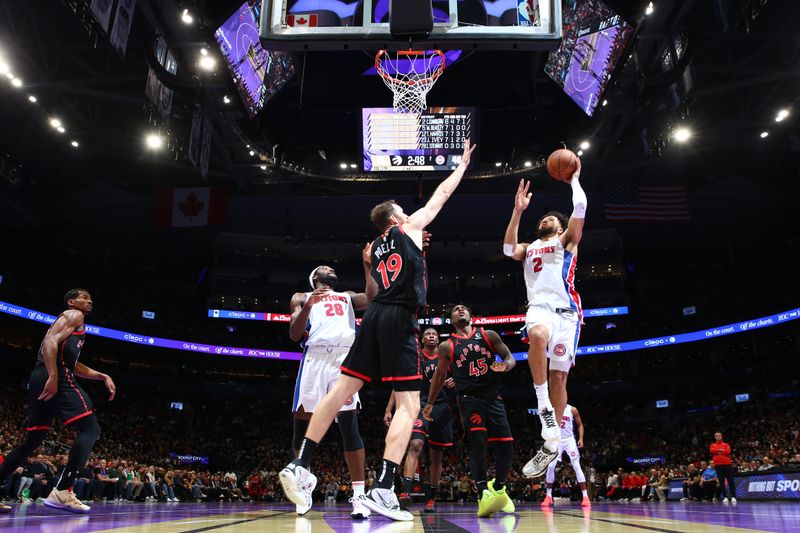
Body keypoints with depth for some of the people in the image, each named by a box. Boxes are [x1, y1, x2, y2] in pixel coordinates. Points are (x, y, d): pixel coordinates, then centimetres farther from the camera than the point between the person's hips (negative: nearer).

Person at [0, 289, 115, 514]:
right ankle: (62, 492, -18)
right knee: (90, 429, -11)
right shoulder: (74, 315, 3)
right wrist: (53, 376, -24)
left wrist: (103, 376, 27)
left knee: (34, 439, 16)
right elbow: (50, 341, -14)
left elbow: (73, 365, 35)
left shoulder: (72, 321, 32)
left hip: (40, 378, 10)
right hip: (57, 378, -10)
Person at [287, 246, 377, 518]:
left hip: (345, 358, 1)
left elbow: (371, 298, 9)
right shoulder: (302, 297, 23)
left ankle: (359, 495, -9)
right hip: (315, 358, 0)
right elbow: (294, 334, 9)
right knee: (303, 425, 1)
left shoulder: (347, 297, 29)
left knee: (349, 424, -8)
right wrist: (307, 306, -7)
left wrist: (367, 265, 8)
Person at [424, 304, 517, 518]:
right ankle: (483, 494, -27)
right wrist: (430, 403, 22)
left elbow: (509, 357, 11)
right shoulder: (447, 346, 7)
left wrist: (504, 366, -14)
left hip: (493, 397, 3)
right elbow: (439, 375, 17)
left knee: (505, 445, -1)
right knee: (477, 441, -25)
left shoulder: (488, 335, 9)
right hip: (469, 398, -2)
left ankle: (498, 489, 24)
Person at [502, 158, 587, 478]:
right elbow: (508, 249, 3)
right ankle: (543, 404, -29)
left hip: (566, 311, -1)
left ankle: (552, 445, 5)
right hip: (539, 308, 1)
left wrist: (573, 178, 14)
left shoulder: (566, 241, 18)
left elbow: (580, 207, 3)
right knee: (538, 336, -37)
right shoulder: (528, 249, 27)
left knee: (559, 376, -1)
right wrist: (518, 210, 4)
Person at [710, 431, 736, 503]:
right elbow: (712, 451, -7)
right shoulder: (712, 445, 13)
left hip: (727, 464, -1)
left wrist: (717, 451, -6)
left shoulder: (726, 444, 10)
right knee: (721, 482, 2)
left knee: (730, 481, -4)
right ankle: (725, 497, 6)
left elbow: (728, 451, -8)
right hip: (718, 465, 1)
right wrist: (721, 450, -6)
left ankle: (733, 496, -1)